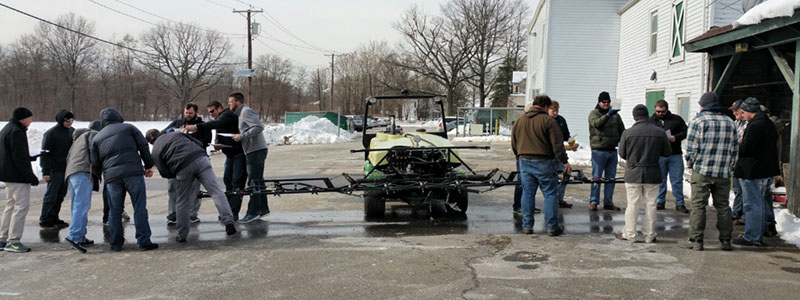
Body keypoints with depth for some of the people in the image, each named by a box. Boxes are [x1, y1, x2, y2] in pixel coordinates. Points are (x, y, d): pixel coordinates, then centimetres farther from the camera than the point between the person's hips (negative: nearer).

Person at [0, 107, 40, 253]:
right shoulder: (16, 132, -17)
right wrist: (31, 177, -19)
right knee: (21, 206, -8)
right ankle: (13, 241, -8)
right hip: (18, 176, -11)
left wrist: (30, 158, 18)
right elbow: (19, 159, -21)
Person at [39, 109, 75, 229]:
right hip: (55, 170, -7)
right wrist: (45, 171, -16)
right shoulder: (51, 133, -11)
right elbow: (45, 153, -12)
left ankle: (54, 218, 19)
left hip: (67, 169, 7)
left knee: (60, 195, 11)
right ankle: (44, 221, 5)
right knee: (51, 195, -3)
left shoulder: (72, 131, 10)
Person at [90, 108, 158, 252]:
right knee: (140, 207, -1)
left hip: (111, 176, 3)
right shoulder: (129, 127, 13)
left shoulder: (97, 137, 19)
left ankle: (116, 243, 15)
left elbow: (95, 163, 13)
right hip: (133, 172, -3)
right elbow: (143, 146, 5)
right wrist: (148, 166, 11)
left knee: (114, 211, 11)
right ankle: (144, 241, -4)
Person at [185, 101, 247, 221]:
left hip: (240, 153, -10)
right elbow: (219, 138, 24)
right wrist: (218, 144, 1)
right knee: (227, 181, 7)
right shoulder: (220, 119, 20)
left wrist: (197, 127, -43)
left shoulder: (228, 115, -12)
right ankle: (228, 210, 14)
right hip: (230, 155, 10)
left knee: (236, 184, -11)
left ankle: (233, 213, -11)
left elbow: (215, 124, -32)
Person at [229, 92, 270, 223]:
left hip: (256, 150, -10)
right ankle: (263, 209, 20)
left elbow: (259, 127, -22)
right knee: (258, 181, 13)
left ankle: (252, 212, -8)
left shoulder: (246, 111, -10)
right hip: (253, 150, 10)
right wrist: (240, 136, 9)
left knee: (254, 182, -9)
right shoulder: (242, 113, 21)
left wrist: (241, 136, -20)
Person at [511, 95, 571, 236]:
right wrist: (564, 161, -2)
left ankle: (527, 226, 12)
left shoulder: (520, 120, 10)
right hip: (543, 162, -5)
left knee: (527, 194, 10)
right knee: (550, 194, 3)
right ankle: (552, 227, 3)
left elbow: (513, 143, 16)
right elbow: (557, 144, -10)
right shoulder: (548, 120, -8)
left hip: (524, 162, 5)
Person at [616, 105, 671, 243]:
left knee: (632, 205, 6)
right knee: (650, 205, 8)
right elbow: (667, 152, 3)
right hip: (652, 175, 1)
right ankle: (649, 235, 13)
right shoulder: (659, 132, -4)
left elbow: (622, 154, -2)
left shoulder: (628, 133, -8)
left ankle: (629, 234, 11)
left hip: (633, 174, -1)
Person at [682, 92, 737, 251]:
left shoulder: (698, 121, -6)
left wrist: (690, 165, 5)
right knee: (723, 205, 11)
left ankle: (696, 240, -1)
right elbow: (733, 149, 12)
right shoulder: (729, 122, 10)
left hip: (702, 170, -4)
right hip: (723, 173, 5)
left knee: (698, 205, -1)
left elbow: (691, 148, -9)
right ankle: (725, 240, 15)